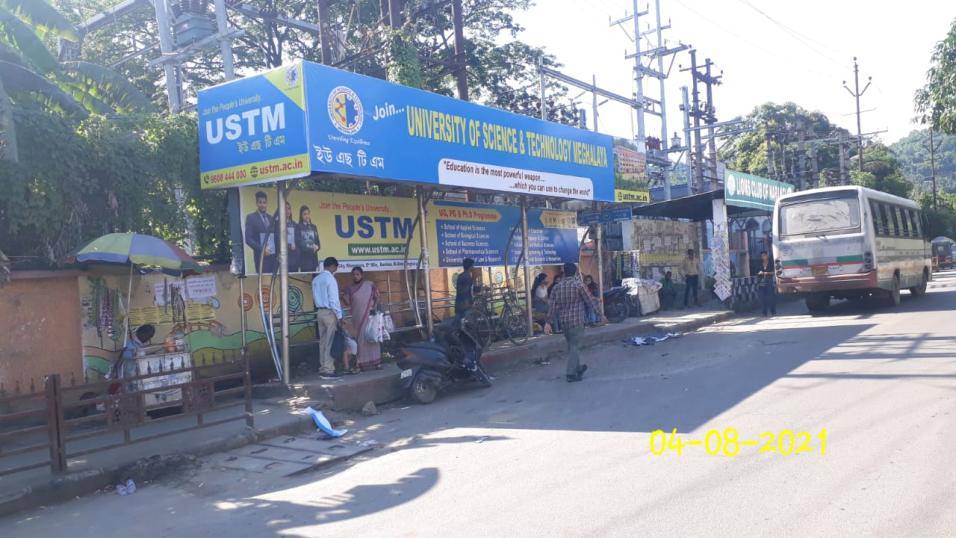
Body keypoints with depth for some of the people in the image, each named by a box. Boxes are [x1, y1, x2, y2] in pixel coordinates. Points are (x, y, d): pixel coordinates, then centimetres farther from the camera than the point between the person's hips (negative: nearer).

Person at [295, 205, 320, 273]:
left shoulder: (313, 227, 16)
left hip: (313, 257, 5)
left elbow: (317, 241, 14)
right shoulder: (298, 227, 1)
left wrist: (316, 247, -9)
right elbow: (298, 242, -8)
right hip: (303, 257, -5)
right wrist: (310, 247, -18)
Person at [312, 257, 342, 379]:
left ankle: (322, 367, 16)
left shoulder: (316, 279, 10)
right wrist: (339, 315, -11)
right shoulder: (330, 278, -14)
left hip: (320, 311, 8)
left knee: (322, 341, 12)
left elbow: (315, 297, 13)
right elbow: (334, 299, -16)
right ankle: (328, 370, -2)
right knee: (330, 342, -3)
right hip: (329, 312, -8)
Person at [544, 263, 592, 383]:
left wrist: (549, 322, 3)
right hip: (576, 320, -5)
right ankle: (571, 374, -6)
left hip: (563, 320, 5)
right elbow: (589, 301, -6)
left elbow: (552, 306, 1)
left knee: (571, 345, 19)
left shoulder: (557, 287, 4)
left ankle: (578, 368, 34)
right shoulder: (578, 284, -9)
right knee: (574, 347, -2)